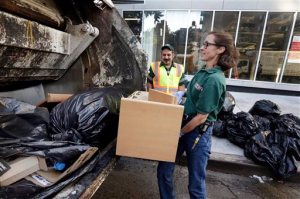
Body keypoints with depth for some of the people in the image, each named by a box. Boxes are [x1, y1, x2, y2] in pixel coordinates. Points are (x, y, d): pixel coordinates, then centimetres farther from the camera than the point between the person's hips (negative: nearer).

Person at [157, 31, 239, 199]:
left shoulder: (214, 79, -21)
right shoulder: (203, 72, 6)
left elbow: (201, 117, -19)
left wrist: (179, 133, -10)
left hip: (198, 133, -8)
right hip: (184, 124, 8)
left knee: (196, 183, 12)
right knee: (164, 170, 16)